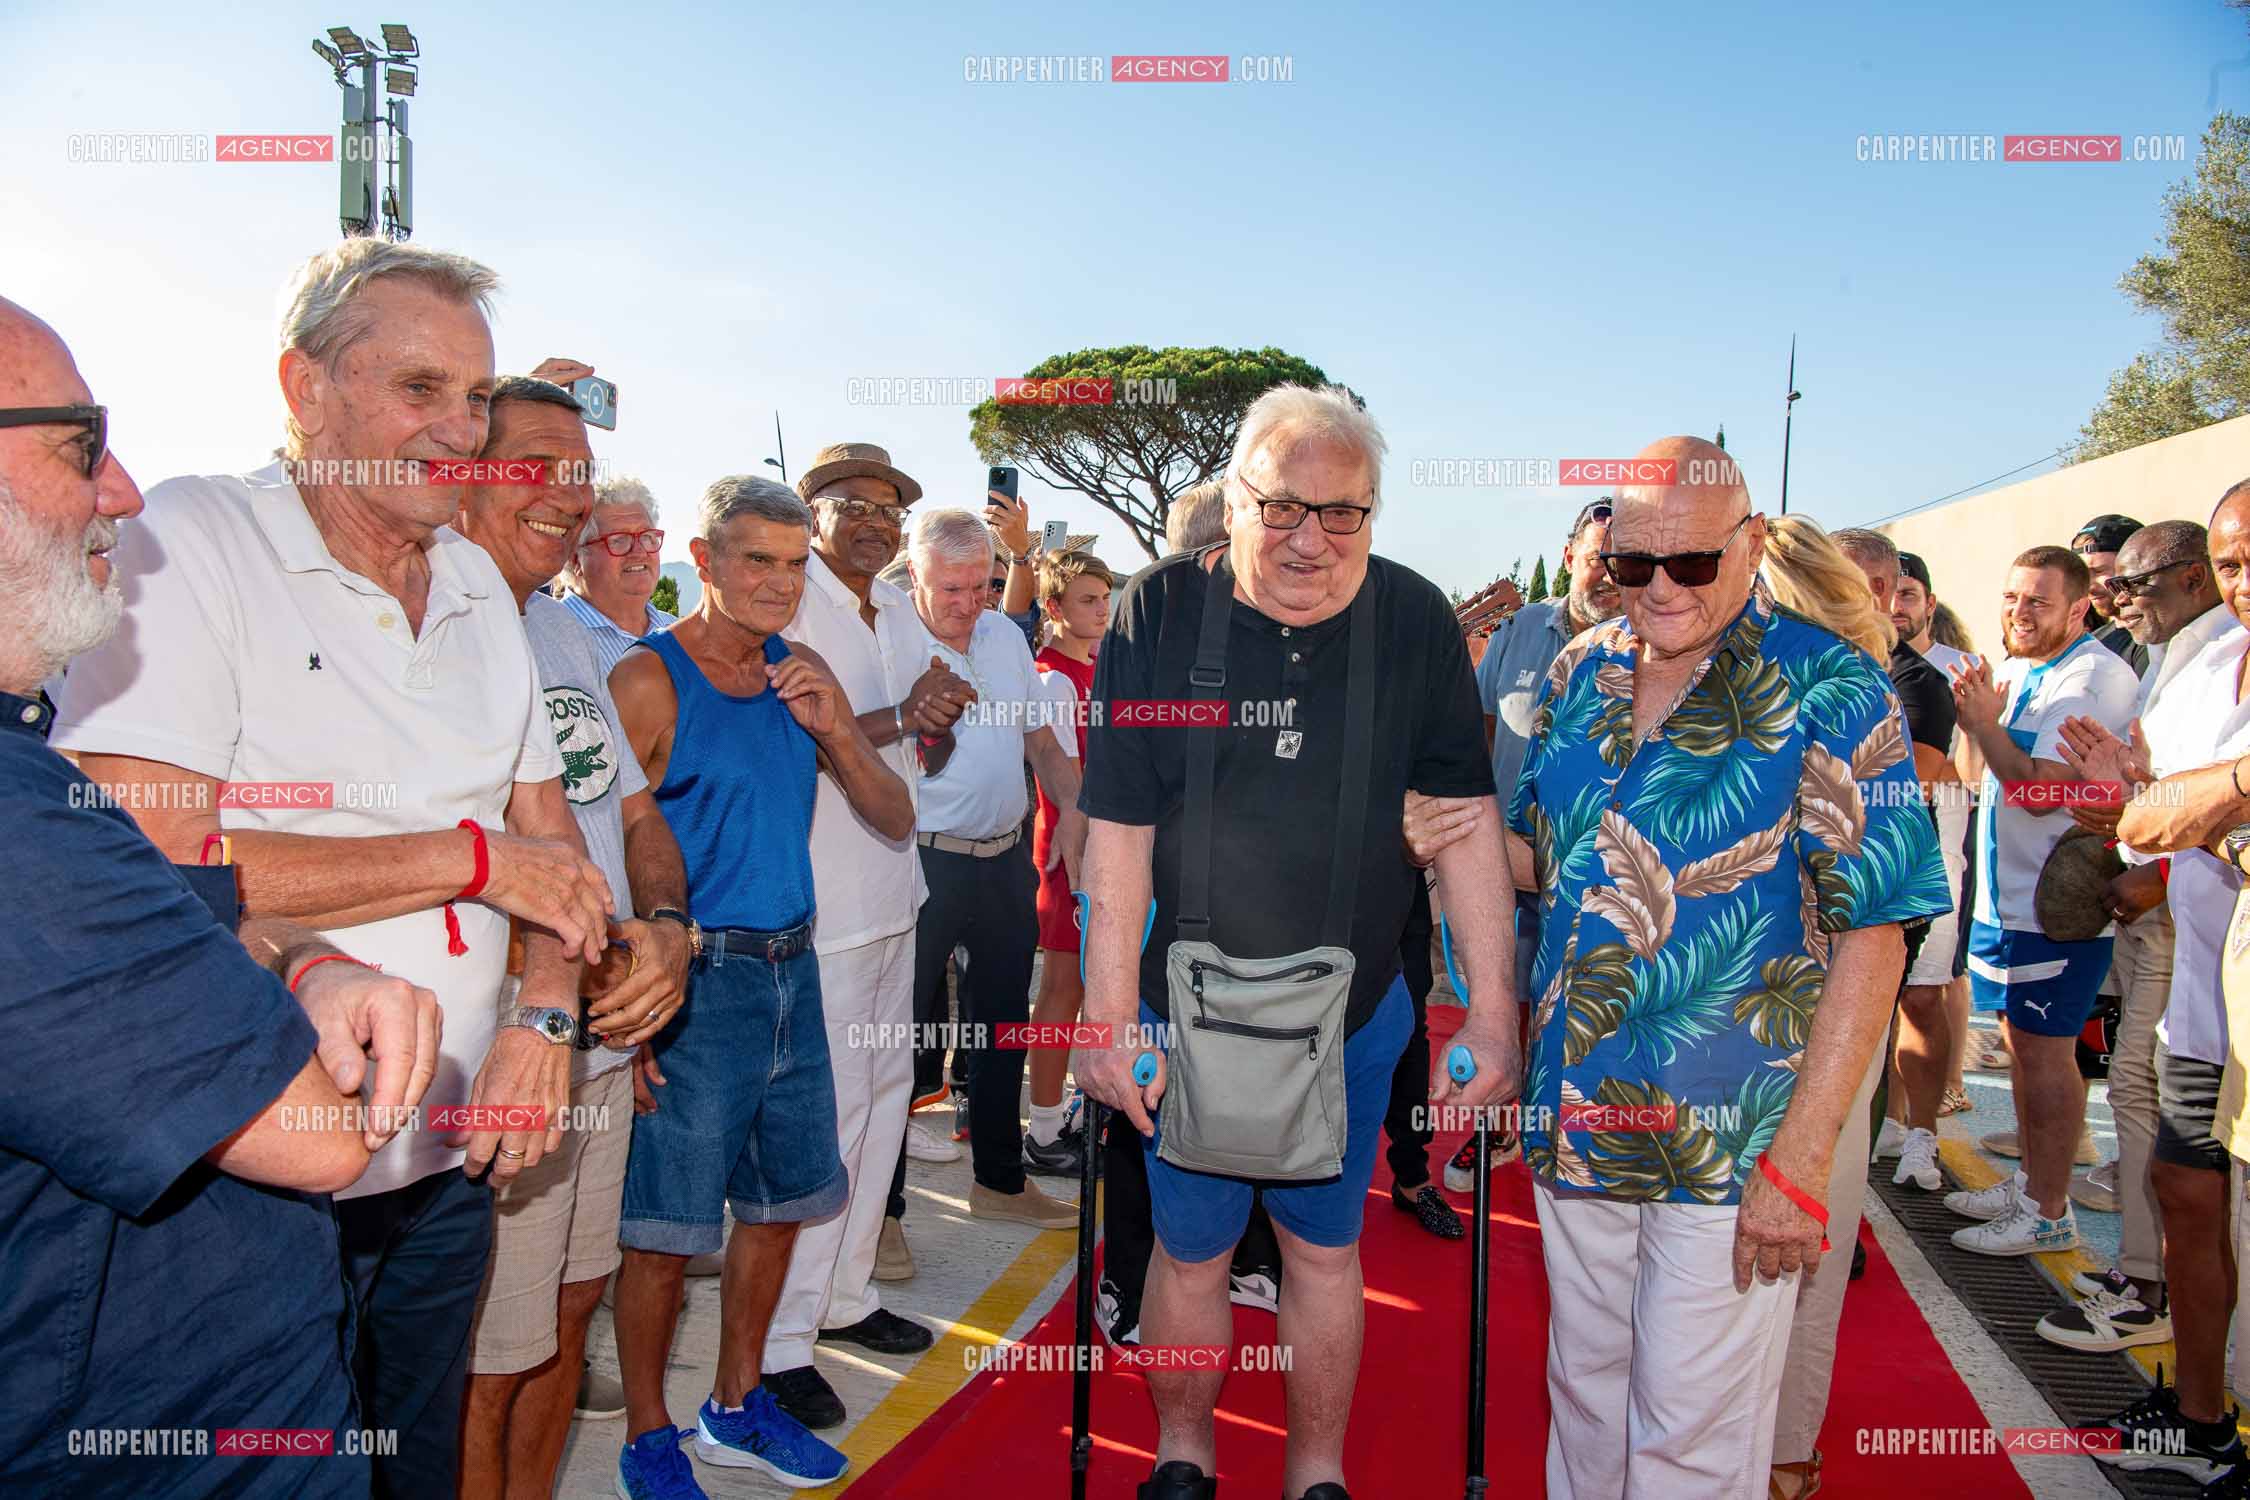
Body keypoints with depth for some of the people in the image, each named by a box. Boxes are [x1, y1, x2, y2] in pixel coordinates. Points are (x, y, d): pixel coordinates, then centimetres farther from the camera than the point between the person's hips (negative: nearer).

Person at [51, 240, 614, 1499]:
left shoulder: (477, 583, 8)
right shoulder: (187, 544, -13)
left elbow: (548, 833, 11)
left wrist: (545, 1015, -6)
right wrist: (470, 856, -18)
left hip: (449, 1161, 6)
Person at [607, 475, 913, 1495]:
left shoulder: (803, 674, 7)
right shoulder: (649, 680, -11)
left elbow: (895, 819, 8)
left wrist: (834, 731, -10)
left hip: (791, 971, 7)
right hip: (694, 986, -7)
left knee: (776, 1206, 17)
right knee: (665, 1233, 3)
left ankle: (737, 1409, 36)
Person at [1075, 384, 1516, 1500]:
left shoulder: (1415, 621, -7)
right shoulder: (1161, 612, -12)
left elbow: (1464, 817, -4)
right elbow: (1121, 831, -11)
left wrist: (1493, 1010, -7)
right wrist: (1107, 1018, -13)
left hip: (1354, 1011, 1)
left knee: (1327, 1248, 15)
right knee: (1191, 1249, 14)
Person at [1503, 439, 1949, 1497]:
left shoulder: (1829, 691, -10)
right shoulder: (1579, 675, 6)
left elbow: (1872, 934, -14)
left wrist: (1802, 1157, -18)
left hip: (1732, 1134, -4)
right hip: (1576, 1112, 5)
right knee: (1584, 1388, 19)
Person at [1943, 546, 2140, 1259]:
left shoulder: (2095, 676, -17)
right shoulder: (2015, 670, 13)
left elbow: (2041, 789, -24)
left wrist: (1985, 723, -18)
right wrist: (1976, 718, 6)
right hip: (2008, 891, 9)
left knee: (2044, 1050, -2)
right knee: (2023, 1040, 16)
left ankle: (2049, 1212, 10)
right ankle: (2029, 1181, 29)